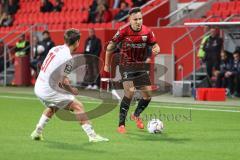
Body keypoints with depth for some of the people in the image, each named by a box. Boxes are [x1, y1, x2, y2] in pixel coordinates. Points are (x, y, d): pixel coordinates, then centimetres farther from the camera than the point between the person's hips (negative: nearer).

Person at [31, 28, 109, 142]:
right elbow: (63, 82, -18)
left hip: (38, 88, 9)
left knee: (52, 107, 35)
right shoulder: (68, 58, -18)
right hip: (49, 91, -9)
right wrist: (73, 91, 0)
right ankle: (92, 135, -8)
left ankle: (37, 132, 33)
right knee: (78, 106, -4)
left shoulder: (55, 49, 7)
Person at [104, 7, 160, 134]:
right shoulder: (123, 32, -15)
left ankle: (136, 115, 35)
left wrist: (156, 49, -23)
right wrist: (107, 64, 3)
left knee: (147, 95, 4)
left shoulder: (147, 32, -7)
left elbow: (155, 45, 3)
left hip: (141, 66, 4)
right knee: (130, 91, -23)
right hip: (126, 66, -4)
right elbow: (110, 46, -3)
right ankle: (121, 124, -16)